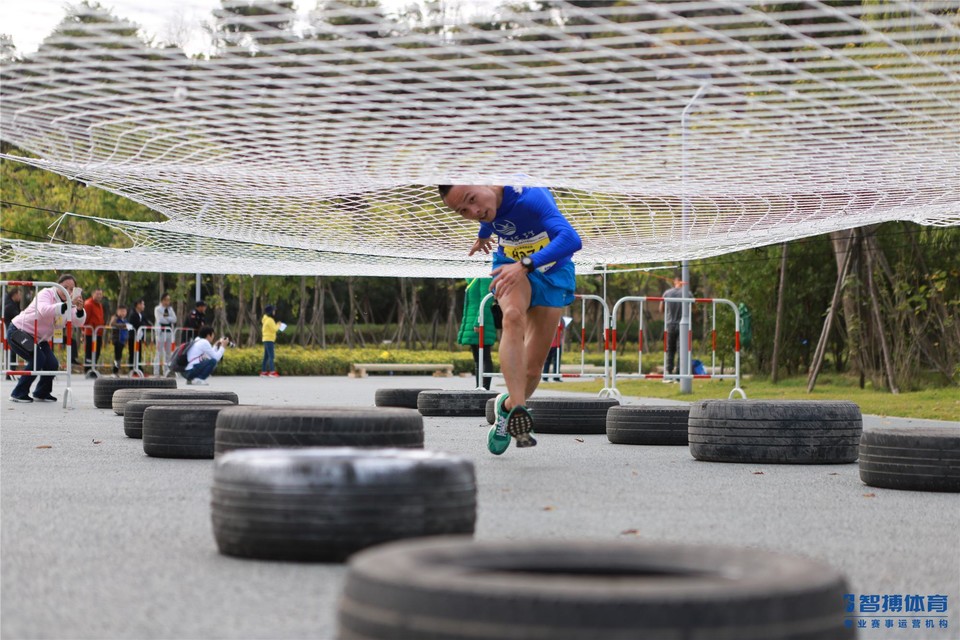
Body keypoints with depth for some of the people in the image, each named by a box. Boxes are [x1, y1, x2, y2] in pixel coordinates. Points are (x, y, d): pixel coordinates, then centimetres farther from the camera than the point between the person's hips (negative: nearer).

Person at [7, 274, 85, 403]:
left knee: (52, 364, -3)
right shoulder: (46, 294, -20)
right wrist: (67, 304, -51)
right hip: (19, 332, -8)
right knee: (38, 359, -23)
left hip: (39, 338, 8)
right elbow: (44, 311, -41)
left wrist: (79, 309, -33)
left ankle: (41, 393, 20)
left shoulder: (69, 303, 2)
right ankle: (18, 393, -11)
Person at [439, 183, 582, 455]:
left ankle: (509, 405, 28)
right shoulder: (485, 202, -15)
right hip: (510, 265, 3)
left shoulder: (530, 197, -37)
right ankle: (517, 410, -41)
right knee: (513, 315, -33)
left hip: (552, 272, -3)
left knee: (532, 368, -4)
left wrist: (525, 265, -62)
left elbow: (571, 239, -50)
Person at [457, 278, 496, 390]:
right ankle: (479, 388, 15)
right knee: (478, 359, 12)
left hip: (480, 326, -10)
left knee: (484, 359, -10)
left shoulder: (485, 279, -9)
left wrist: (478, 322, -22)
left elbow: (486, 302, -18)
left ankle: (485, 389, -13)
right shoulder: (474, 280, 20)